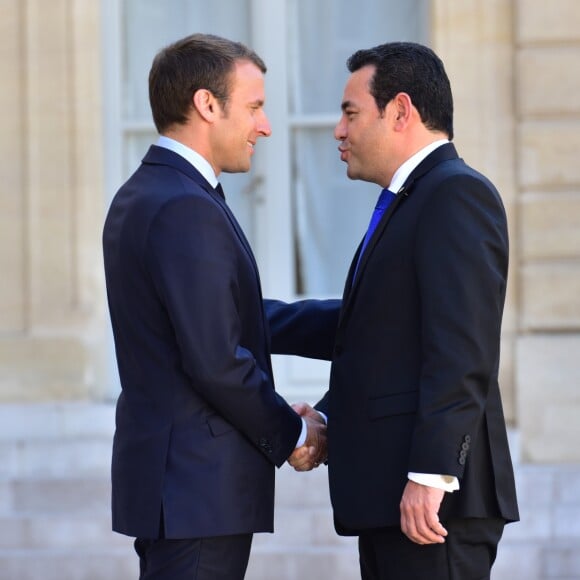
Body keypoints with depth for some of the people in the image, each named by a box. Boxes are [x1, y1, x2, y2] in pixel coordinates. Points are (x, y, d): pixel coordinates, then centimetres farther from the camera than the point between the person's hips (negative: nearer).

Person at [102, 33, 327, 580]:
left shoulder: (139, 197, 14)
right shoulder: (187, 208, -17)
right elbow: (215, 360, -21)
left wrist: (281, 421, 11)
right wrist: (292, 434, -7)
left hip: (166, 470, 10)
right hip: (197, 485, -10)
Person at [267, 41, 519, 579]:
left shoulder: (457, 194, -9)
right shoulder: (404, 205, 22)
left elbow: (461, 350, -19)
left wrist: (431, 474, -25)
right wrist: (327, 422, 4)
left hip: (432, 497, -10)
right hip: (390, 498, 10)